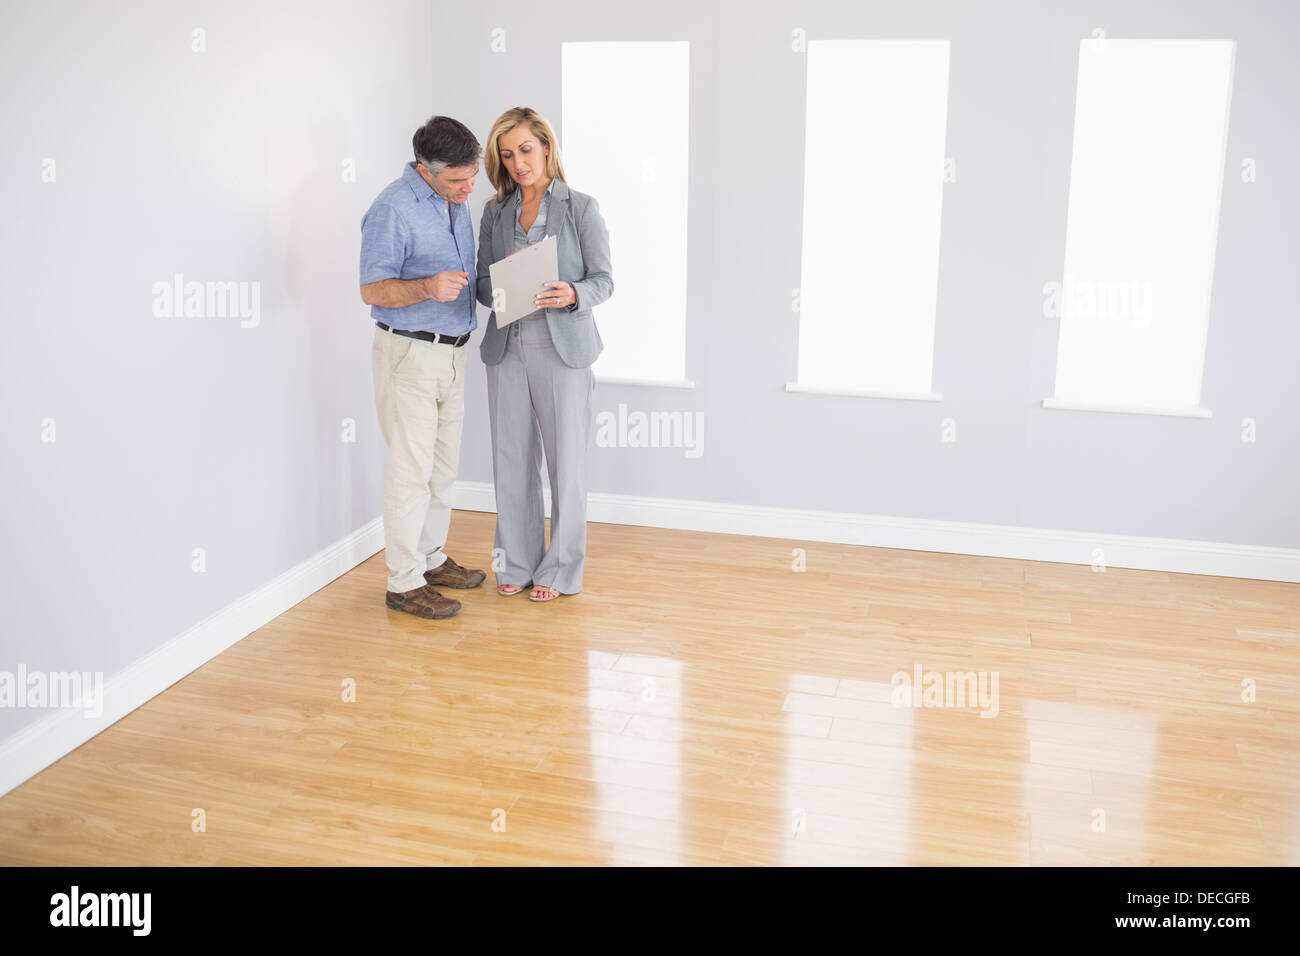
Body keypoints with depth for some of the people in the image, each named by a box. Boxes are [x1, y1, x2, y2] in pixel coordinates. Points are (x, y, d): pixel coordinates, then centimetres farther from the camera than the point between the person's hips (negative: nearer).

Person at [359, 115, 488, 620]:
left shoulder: (455, 200, 10)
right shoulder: (394, 208, -16)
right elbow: (372, 290, -17)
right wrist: (427, 287, -33)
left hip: (451, 351, 8)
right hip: (408, 354, -8)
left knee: (443, 464, 14)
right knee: (411, 468, -5)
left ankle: (431, 558, 28)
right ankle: (403, 582, 3)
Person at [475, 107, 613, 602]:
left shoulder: (582, 208, -1)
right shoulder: (495, 212, 10)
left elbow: (603, 279, -3)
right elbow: (483, 282, 10)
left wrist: (572, 295, -24)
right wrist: (502, 293, -13)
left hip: (563, 348, -3)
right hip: (508, 349, 4)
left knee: (566, 459, 2)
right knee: (512, 457, 8)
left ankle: (560, 568, 15)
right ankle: (517, 562, 22)